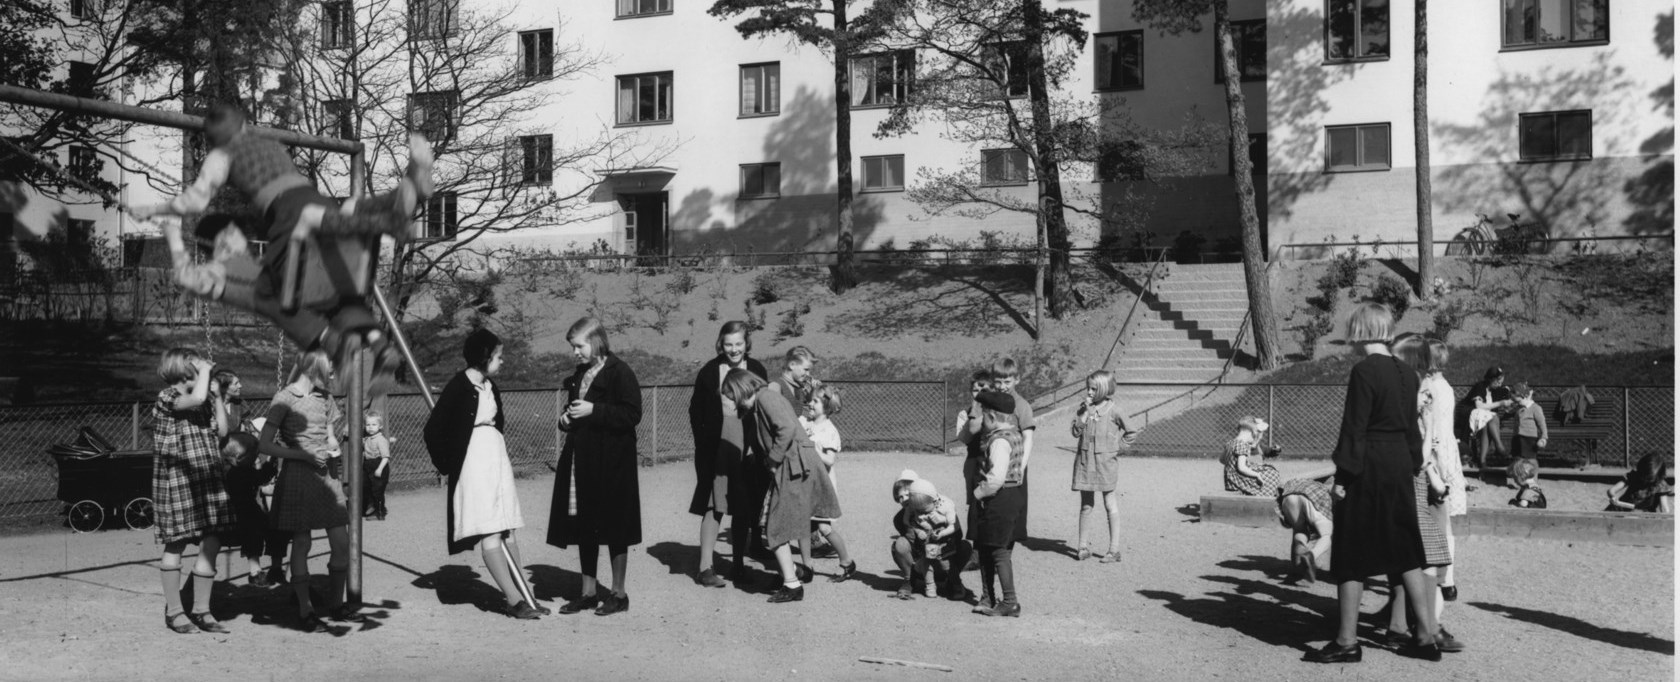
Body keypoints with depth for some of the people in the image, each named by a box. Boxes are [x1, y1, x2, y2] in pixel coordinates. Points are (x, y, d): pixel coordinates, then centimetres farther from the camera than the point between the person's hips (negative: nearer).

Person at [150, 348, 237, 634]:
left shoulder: (201, 402, 18)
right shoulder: (167, 398, -7)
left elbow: (221, 430, 15)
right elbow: (196, 398, -26)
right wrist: (205, 370, -13)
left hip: (208, 479, 7)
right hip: (177, 479, -7)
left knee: (211, 544, 2)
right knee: (176, 545, 3)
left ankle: (201, 610, 11)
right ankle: (174, 611, 13)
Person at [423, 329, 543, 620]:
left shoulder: (490, 387, 13)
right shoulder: (459, 386, -10)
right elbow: (433, 429, -9)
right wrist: (446, 464, -3)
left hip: (497, 458, 8)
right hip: (473, 462, -8)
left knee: (508, 531, 8)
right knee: (489, 533, -9)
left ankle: (524, 595, 11)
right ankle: (514, 599, -11)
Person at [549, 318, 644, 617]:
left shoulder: (619, 372, -10)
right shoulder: (579, 375, 14)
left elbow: (632, 414, -17)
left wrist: (593, 410, -21)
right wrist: (566, 419, 6)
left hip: (611, 462, -8)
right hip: (581, 461, 8)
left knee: (614, 527, 1)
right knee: (584, 527, 10)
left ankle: (618, 593, 11)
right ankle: (589, 592, 20)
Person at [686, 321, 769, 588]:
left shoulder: (757, 370, 5)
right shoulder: (709, 371, 0)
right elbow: (696, 409, 4)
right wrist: (703, 442, -6)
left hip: (748, 448, 3)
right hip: (717, 448, -3)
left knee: (744, 508, 7)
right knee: (714, 505, -6)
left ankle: (738, 564, 19)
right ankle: (705, 567, -2)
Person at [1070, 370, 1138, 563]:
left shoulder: (1114, 410, -6)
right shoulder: (1084, 407, 5)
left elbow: (1132, 433, 0)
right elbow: (1076, 432, -4)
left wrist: (1117, 447, -5)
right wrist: (1085, 412, -12)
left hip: (1105, 461, -3)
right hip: (1085, 460, 4)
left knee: (1110, 505, 1)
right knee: (1086, 504, 8)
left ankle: (1114, 549, 5)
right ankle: (1083, 546, 15)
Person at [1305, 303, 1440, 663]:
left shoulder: (1364, 371, -15)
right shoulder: (1407, 373, 7)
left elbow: (1354, 428, -16)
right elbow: (1411, 427, 13)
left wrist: (1342, 476, -11)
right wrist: (1412, 466, 20)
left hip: (1368, 470, -7)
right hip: (1400, 468, 7)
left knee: (1352, 556, 2)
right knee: (1406, 552, 14)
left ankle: (1347, 641, 8)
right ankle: (1427, 637, 17)